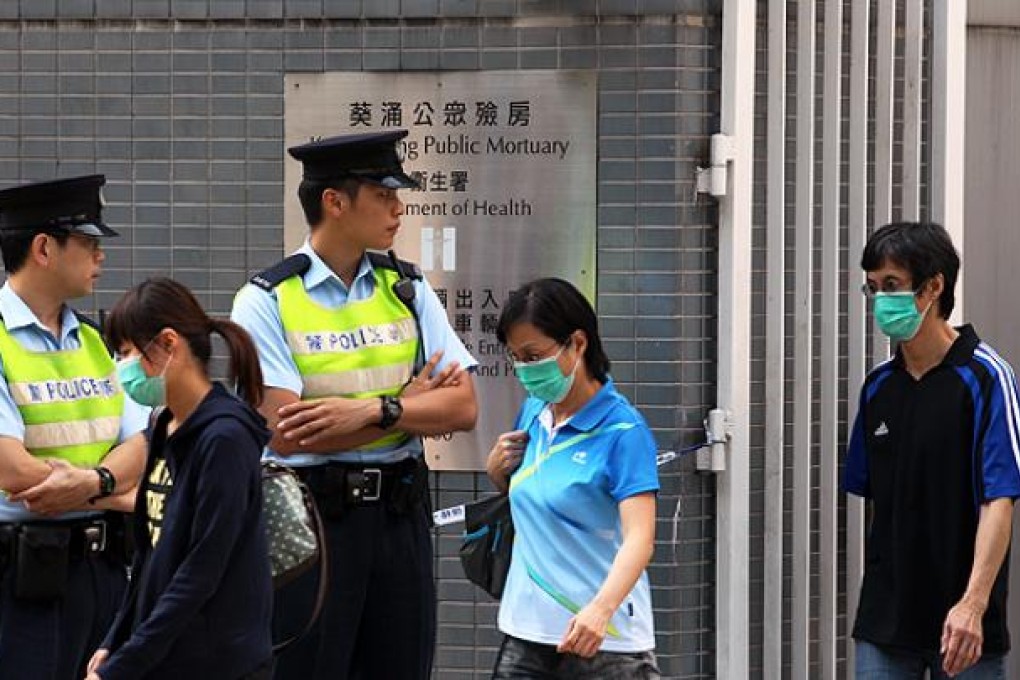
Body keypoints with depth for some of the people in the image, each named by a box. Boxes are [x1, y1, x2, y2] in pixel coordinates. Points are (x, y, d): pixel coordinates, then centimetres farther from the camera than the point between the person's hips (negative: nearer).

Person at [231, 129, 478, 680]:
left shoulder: (408, 292, 9)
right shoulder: (267, 301, -5)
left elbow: (462, 407, 0)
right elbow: (284, 432, -15)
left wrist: (372, 411, -17)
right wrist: (407, 406, -7)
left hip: (400, 515, 4)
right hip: (311, 517, -4)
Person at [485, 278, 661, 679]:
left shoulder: (623, 431, -12)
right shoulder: (533, 413, 9)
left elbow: (639, 536, -23)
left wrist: (601, 608, -40)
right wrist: (497, 472, 4)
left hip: (603, 643, -6)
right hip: (526, 635, 6)